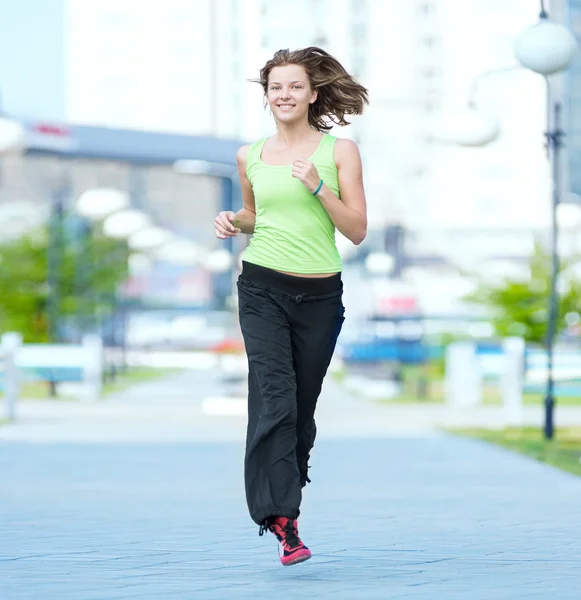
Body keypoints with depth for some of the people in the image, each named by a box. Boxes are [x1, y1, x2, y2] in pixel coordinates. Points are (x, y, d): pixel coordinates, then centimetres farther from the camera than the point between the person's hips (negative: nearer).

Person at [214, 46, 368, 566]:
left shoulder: (339, 151, 1)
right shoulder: (250, 157, 8)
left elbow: (357, 230, -3)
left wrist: (317, 185, -15)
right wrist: (234, 222, 3)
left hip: (320, 293, 0)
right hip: (262, 288, 0)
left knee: (302, 406, 7)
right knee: (273, 398, -16)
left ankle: (284, 503, 26)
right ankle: (283, 522, -24)